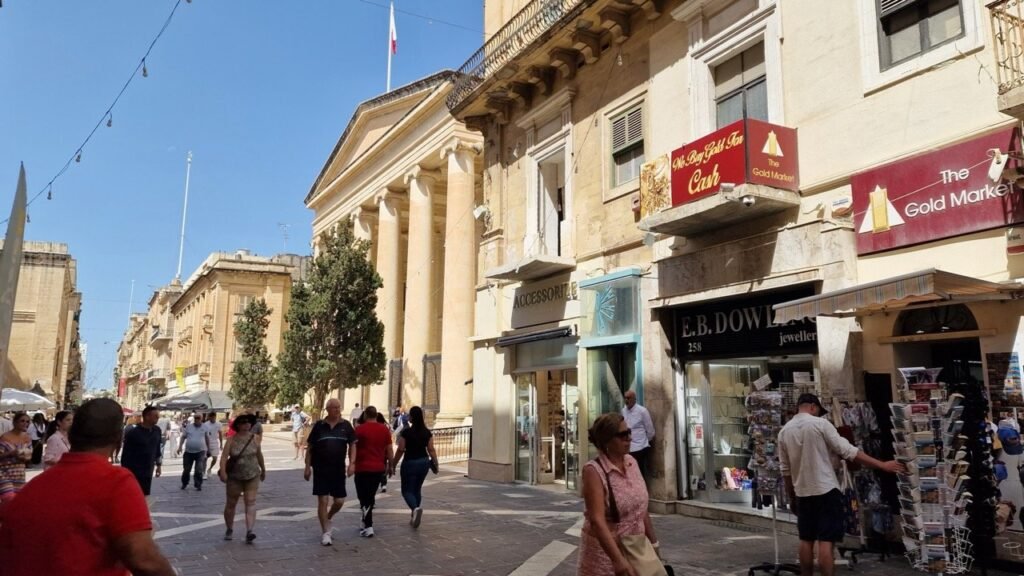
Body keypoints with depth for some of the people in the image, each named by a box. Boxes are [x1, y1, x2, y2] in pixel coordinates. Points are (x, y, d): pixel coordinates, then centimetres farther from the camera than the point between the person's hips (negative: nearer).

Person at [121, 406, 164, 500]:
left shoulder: (157, 431, 3)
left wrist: (158, 465, 16)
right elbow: (126, 454, -13)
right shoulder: (133, 433, -16)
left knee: (145, 497, 13)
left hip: (148, 472, 6)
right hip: (134, 473, -6)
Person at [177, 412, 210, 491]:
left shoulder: (204, 427, 3)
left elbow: (207, 438, 13)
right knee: (186, 469, 9)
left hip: (200, 452, -2)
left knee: (199, 470, -6)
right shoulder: (188, 427, 4)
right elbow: (183, 437, 7)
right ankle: (184, 483, 29)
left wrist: (208, 448, 16)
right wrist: (180, 447, -2)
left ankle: (198, 485, 5)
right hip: (189, 451, 2)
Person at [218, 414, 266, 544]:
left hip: (252, 476, 1)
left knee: (251, 502, -11)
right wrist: (223, 471, -30)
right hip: (234, 477, -1)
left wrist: (263, 470, 19)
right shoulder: (232, 440, -8)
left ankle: (249, 531, -17)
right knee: (231, 503, 12)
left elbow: (259, 455, 10)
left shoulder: (254, 438, -2)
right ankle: (229, 529, 33)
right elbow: (224, 457, -16)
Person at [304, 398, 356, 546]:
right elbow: (310, 448, 4)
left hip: (338, 469, 2)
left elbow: (352, 445, 5)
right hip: (321, 469, -2)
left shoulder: (346, 425, 1)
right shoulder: (319, 426, -1)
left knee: (339, 501, 5)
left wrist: (352, 463, -7)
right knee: (323, 501, -2)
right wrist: (308, 467, -1)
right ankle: (326, 533, 9)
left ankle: (328, 518, 36)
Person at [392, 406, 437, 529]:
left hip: (410, 463, -5)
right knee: (417, 489, 19)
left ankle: (415, 508, -23)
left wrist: (393, 465, 0)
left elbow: (400, 450, -9)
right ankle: (414, 517, 21)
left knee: (407, 490, 6)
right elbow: (431, 449, -1)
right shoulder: (427, 432, -1)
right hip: (424, 462, 5)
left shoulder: (406, 432, -13)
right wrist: (435, 463, 8)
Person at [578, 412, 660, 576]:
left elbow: (642, 508, 10)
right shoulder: (594, 471, -18)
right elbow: (597, 520, -26)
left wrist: (653, 543, 12)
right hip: (604, 552, -5)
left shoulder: (632, 462, 1)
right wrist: (618, 560, -33)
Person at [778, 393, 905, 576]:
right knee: (825, 542, -4)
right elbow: (849, 452, -12)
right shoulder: (820, 424, -9)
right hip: (825, 490, -5)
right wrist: (883, 465, -7)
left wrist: (791, 497, 18)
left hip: (802, 493, 5)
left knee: (806, 540, 13)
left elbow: (785, 469, 9)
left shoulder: (784, 431, 6)